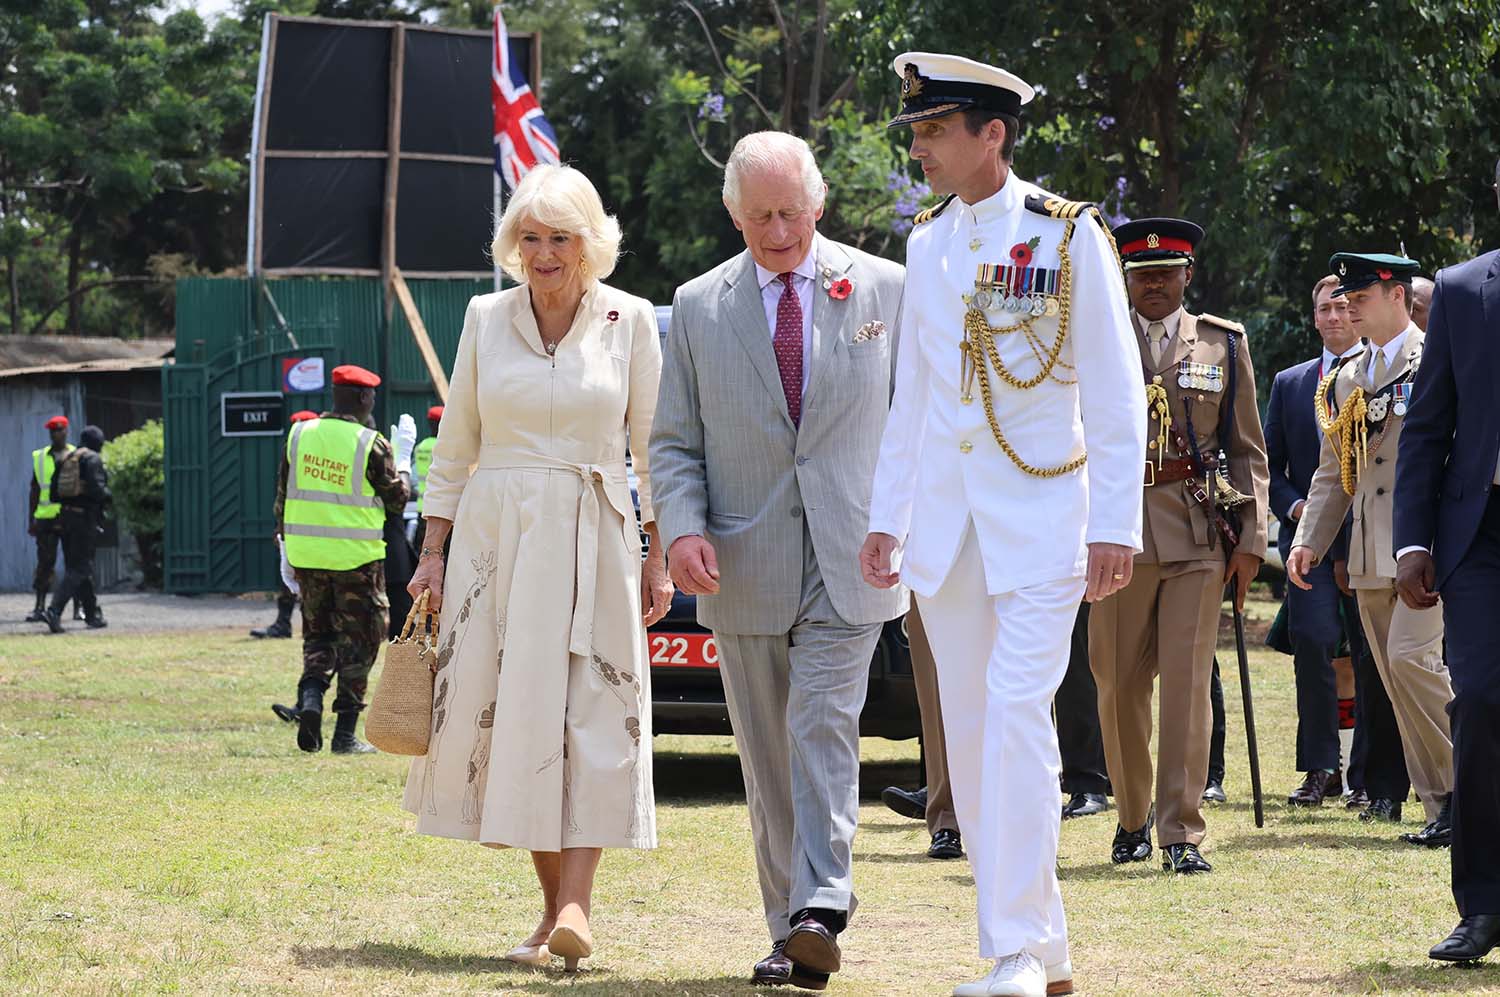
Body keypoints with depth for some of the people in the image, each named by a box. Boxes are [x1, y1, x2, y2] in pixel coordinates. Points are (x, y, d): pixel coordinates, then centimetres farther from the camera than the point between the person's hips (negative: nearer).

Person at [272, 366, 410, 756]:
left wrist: (285, 540, 21)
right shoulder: (371, 444, -11)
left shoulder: (299, 435, 2)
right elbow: (397, 499, -2)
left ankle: (311, 698, -7)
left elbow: (283, 495, 9)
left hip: (307, 555, 4)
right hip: (357, 558, -4)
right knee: (358, 641, 6)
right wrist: (403, 461, 16)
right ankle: (345, 733, 4)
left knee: (318, 634, 18)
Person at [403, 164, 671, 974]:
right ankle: (552, 904, 7)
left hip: (591, 537, -2)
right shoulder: (485, 318, 6)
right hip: (495, 533, 2)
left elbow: (654, 447, 6)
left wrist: (657, 553, 1)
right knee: (508, 714, -1)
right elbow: (455, 444, 11)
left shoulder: (630, 322, 2)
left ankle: (577, 903, -17)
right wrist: (434, 549, 6)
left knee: (590, 712, -12)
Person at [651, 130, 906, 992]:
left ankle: (820, 914, -22)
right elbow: (674, 439, 8)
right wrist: (682, 526, -9)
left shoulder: (884, 290, 4)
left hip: (847, 562, -2)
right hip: (744, 566, 2)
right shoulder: (698, 307, 7)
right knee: (767, 757, 6)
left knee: (824, 730, -16)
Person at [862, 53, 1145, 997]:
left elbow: (1115, 394, -5)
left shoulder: (1071, 236, -5)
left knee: (1018, 718, -15)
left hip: (1040, 512, -6)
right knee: (969, 731, 5)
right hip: (946, 519, 6)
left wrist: (1115, 526, -10)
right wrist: (887, 519, 16)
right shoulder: (927, 242, 11)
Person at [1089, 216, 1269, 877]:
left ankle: (1181, 832, -3)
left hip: (1198, 536, 0)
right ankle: (1131, 817, 20)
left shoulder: (1224, 345, 10)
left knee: (1189, 685, -5)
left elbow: (1248, 451, 10)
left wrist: (1250, 538, 2)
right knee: (1119, 685, 4)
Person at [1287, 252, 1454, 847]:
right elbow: (1333, 472, 20)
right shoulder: (1345, 382, 19)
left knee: (1412, 657, -20)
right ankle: (1441, 808, 8)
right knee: (1398, 684, 4)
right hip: (1369, 561, 7)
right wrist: (1307, 542, 9)